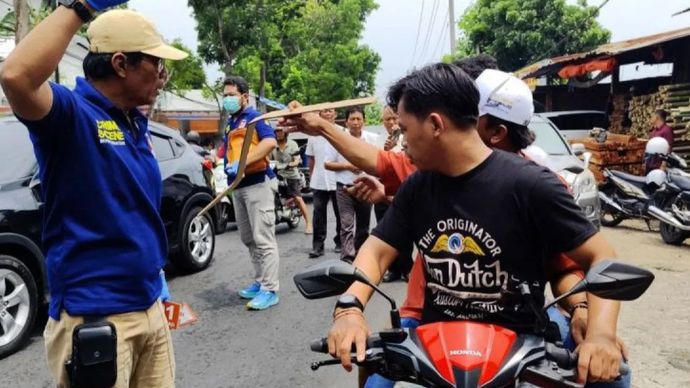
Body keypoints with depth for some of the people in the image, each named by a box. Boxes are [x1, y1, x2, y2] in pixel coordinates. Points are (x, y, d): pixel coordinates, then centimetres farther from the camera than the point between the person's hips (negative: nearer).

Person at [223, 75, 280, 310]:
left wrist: (243, 163, -30)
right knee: (248, 239, 14)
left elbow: (270, 142, -24)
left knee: (263, 239, -8)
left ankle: (270, 290, -4)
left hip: (258, 183, -9)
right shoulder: (230, 123, 18)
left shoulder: (253, 116, -7)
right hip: (238, 186, 9)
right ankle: (260, 282, 25)